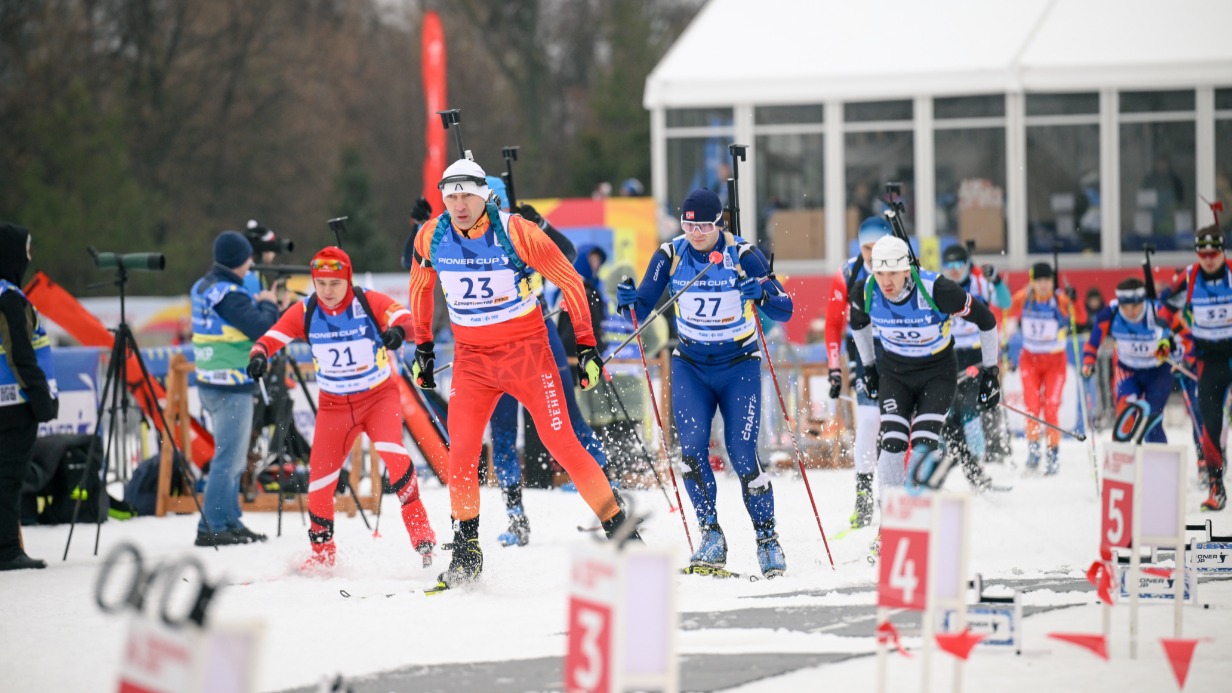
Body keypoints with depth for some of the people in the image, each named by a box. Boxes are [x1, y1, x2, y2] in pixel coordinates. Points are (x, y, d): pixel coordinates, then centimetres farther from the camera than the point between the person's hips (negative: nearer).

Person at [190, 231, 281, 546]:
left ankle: (230, 522, 21)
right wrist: (268, 305, -4)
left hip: (209, 383, 10)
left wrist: (257, 303, 8)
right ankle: (213, 528, -7)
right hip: (231, 387, -10)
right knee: (228, 459, -6)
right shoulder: (230, 294, -18)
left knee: (233, 459, 17)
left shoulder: (203, 287, 11)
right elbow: (261, 330, -21)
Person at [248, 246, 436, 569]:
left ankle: (420, 529, -18)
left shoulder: (369, 302, -14)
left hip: (379, 397, -3)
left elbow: (401, 315, -29)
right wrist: (259, 354, -35)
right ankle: (322, 553, 21)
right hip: (334, 405, 3)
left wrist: (397, 330, -53)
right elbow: (274, 335, -13)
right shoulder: (305, 312, -6)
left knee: (391, 450, -29)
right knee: (320, 477, -1)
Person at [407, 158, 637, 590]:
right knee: (461, 452, -9)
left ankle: (621, 532, 1)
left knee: (562, 444, -8)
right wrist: (422, 348, 17)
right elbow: (420, 289, 15)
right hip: (472, 358, 3)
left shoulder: (517, 233, -17)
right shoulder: (431, 238, -6)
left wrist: (586, 344, -6)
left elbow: (570, 282, -7)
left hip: (527, 351, -3)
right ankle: (466, 554, 5)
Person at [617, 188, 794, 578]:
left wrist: (762, 295, -35)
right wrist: (630, 301, -23)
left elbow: (784, 312, -14)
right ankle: (711, 536, -7)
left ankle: (767, 540, 3)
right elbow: (643, 310, -1)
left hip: (738, 366, -2)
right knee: (692, 444, -17)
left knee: (742, 454, -11)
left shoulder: (743, 256, -13)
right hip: (690, 366, 2)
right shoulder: (670, 256, -6)